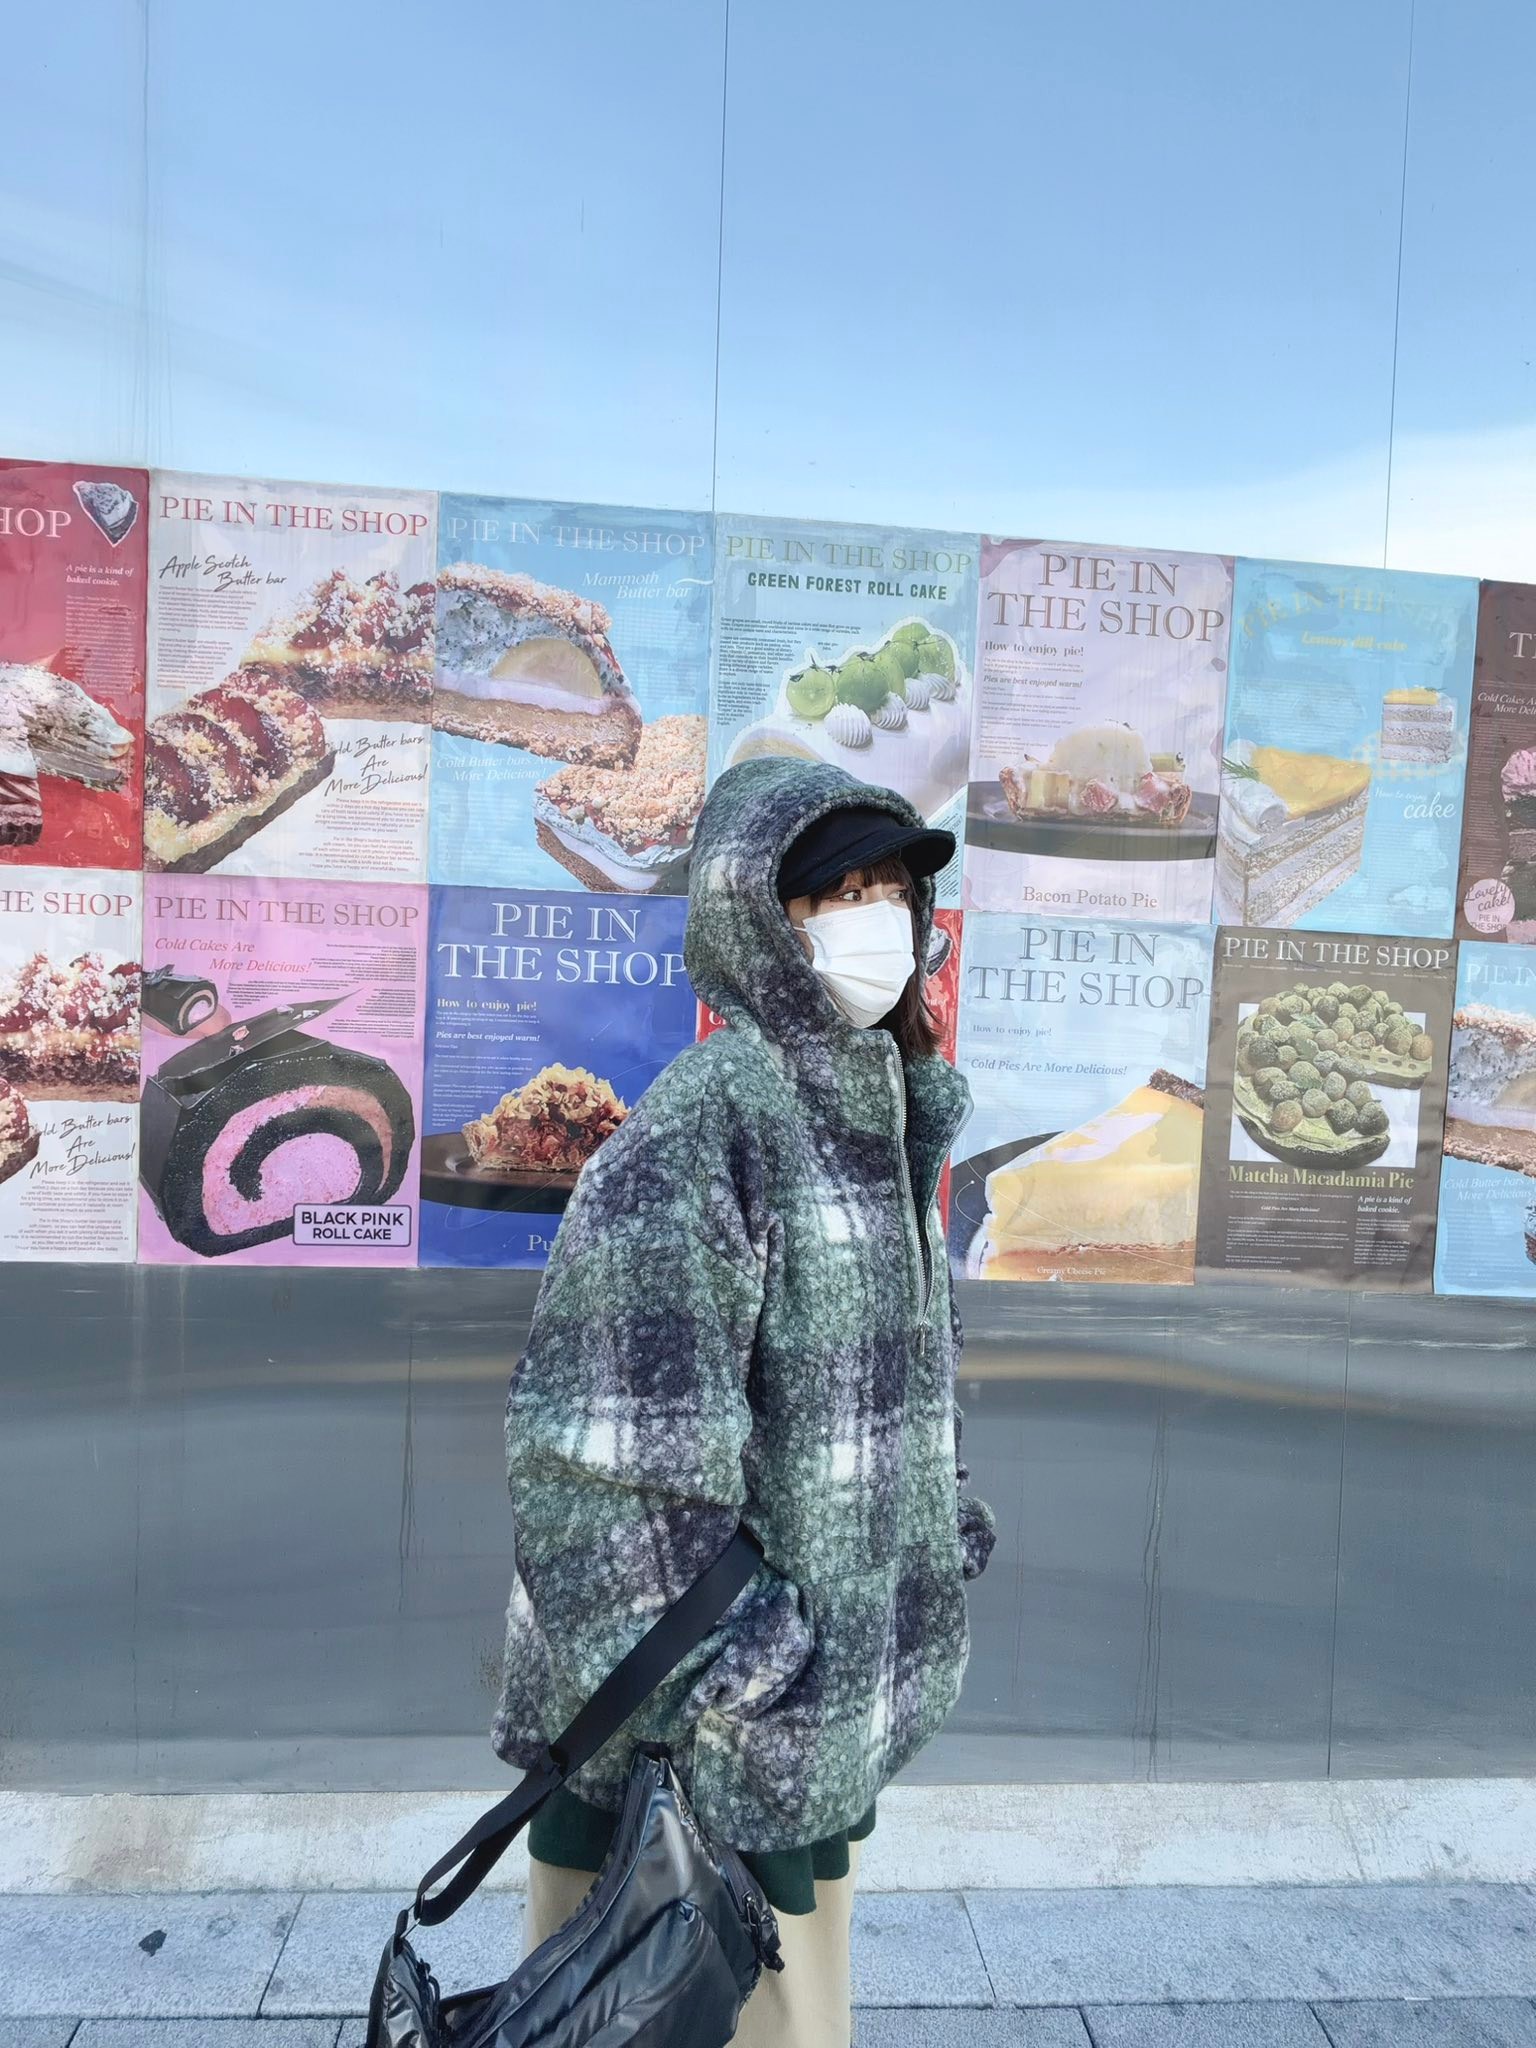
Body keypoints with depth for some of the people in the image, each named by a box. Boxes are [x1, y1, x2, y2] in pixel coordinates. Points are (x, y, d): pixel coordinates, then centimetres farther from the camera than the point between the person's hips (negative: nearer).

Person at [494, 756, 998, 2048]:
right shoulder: (700, 1130, -23)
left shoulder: (883, 1117, 5)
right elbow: (600, 1458, -25)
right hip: (692, 1746, -8)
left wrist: (945, 1538, 17)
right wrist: (678, 1689, -22)